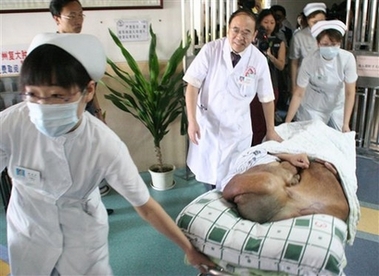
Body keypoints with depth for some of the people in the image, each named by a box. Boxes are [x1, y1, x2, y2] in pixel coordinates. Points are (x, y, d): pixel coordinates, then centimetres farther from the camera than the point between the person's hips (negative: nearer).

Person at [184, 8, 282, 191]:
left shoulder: (259, 60, -10)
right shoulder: (210, 50, -14)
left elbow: (267, 98, 1)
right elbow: (193, 85, -13)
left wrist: (271, 131, 6)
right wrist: (192, 121, -21)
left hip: (238, 128, 1)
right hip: (207, 123, 0)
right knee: (207, 172, 14)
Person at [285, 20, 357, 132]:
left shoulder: (347, 58, -22)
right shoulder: (309, 62, -25)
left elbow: (350, 93, -16)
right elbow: (298, 94, -19)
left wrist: (345, 124, -19)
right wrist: (287, 123, -19)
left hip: (337, 107, 2)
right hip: (312, 108, -2)